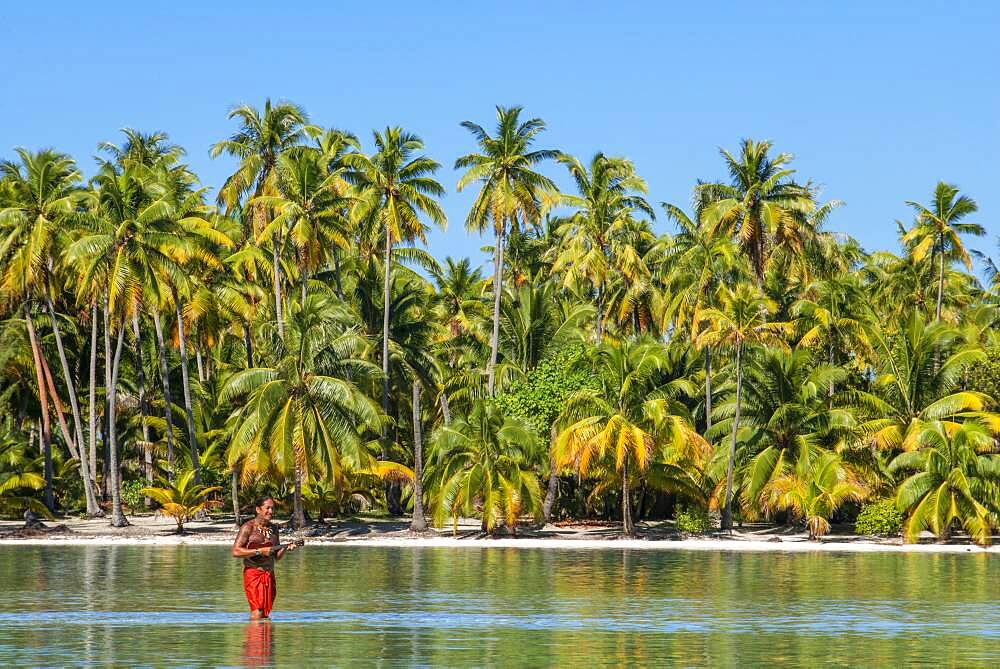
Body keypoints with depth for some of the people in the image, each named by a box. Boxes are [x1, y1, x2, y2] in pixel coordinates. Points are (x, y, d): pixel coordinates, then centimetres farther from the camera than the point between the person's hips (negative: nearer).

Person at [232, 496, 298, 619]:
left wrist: (285, 549, -2)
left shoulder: (273, 529, 15)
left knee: (265, 613, 5)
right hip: (253, 573, -7)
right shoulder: (248, 527, -5)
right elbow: (236, 552, -15)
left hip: (269, 574, 7)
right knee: (257, 612, -17)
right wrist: (259, 551, -18)